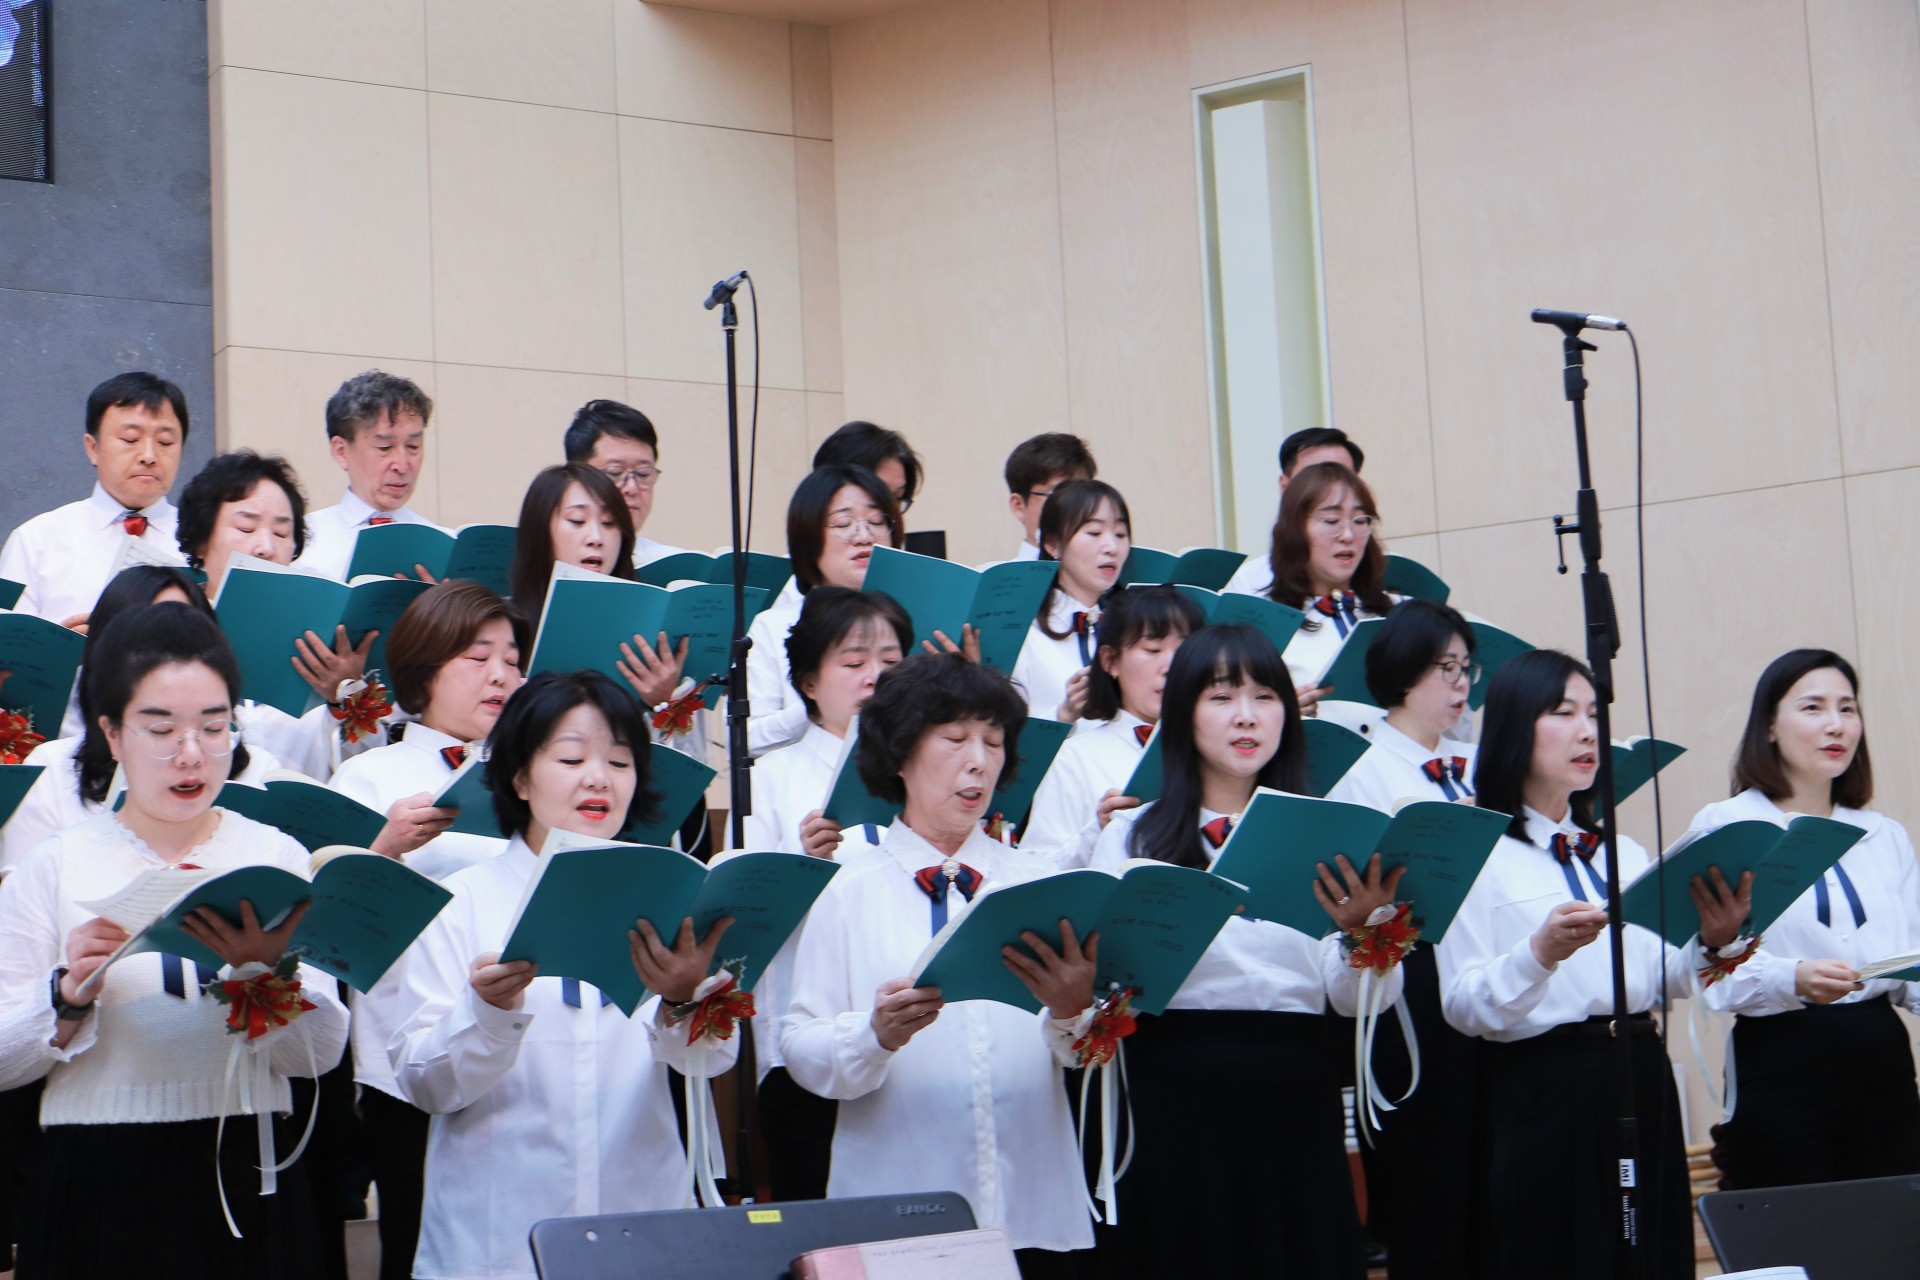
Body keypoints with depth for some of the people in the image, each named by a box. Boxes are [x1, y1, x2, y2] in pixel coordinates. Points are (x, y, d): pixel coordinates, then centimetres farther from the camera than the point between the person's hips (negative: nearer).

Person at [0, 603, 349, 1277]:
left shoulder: (276, 856, 5)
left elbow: (320, 1055, -4)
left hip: (247, 1182, 1)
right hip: (99, 1191, -1)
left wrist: (268, 972, -21)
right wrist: (70, 994, -20)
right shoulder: (57, 867, 2)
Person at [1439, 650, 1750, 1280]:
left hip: (1641, 1081, 6)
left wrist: (1711, 944, -6)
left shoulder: (1623, 854, 15)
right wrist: (1540, 953, -26)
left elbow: (1660, 981, 13)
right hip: (1543, 1092, -6)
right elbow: (1462, 1006, -11)